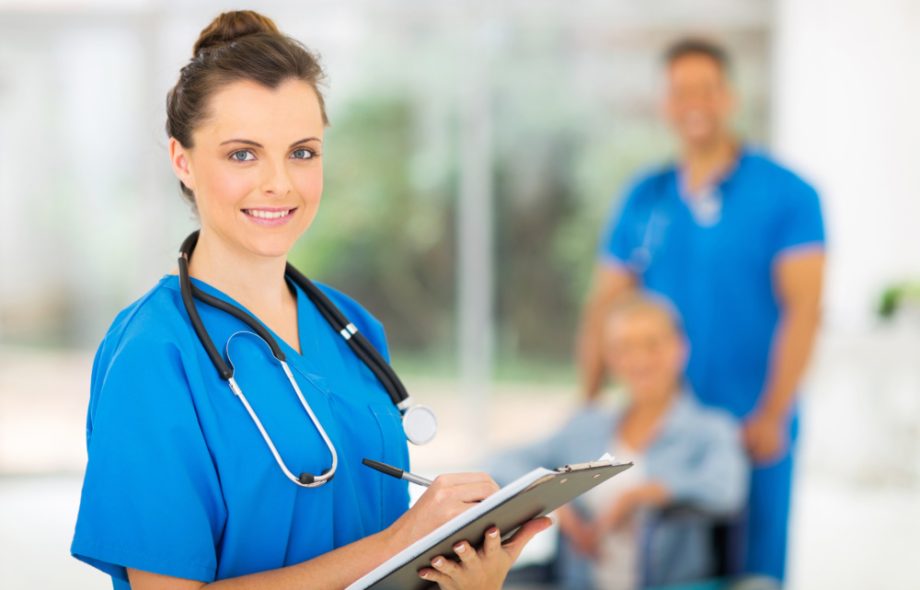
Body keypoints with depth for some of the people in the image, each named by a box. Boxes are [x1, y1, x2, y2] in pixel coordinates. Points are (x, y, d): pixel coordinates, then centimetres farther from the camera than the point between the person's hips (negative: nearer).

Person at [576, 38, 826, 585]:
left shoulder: (787, 194, -4)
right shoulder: (644, 199, 8)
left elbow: (802, 309, -9)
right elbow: (603, 305, 9)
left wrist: (772, 415, -16)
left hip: (752, 431, -3)